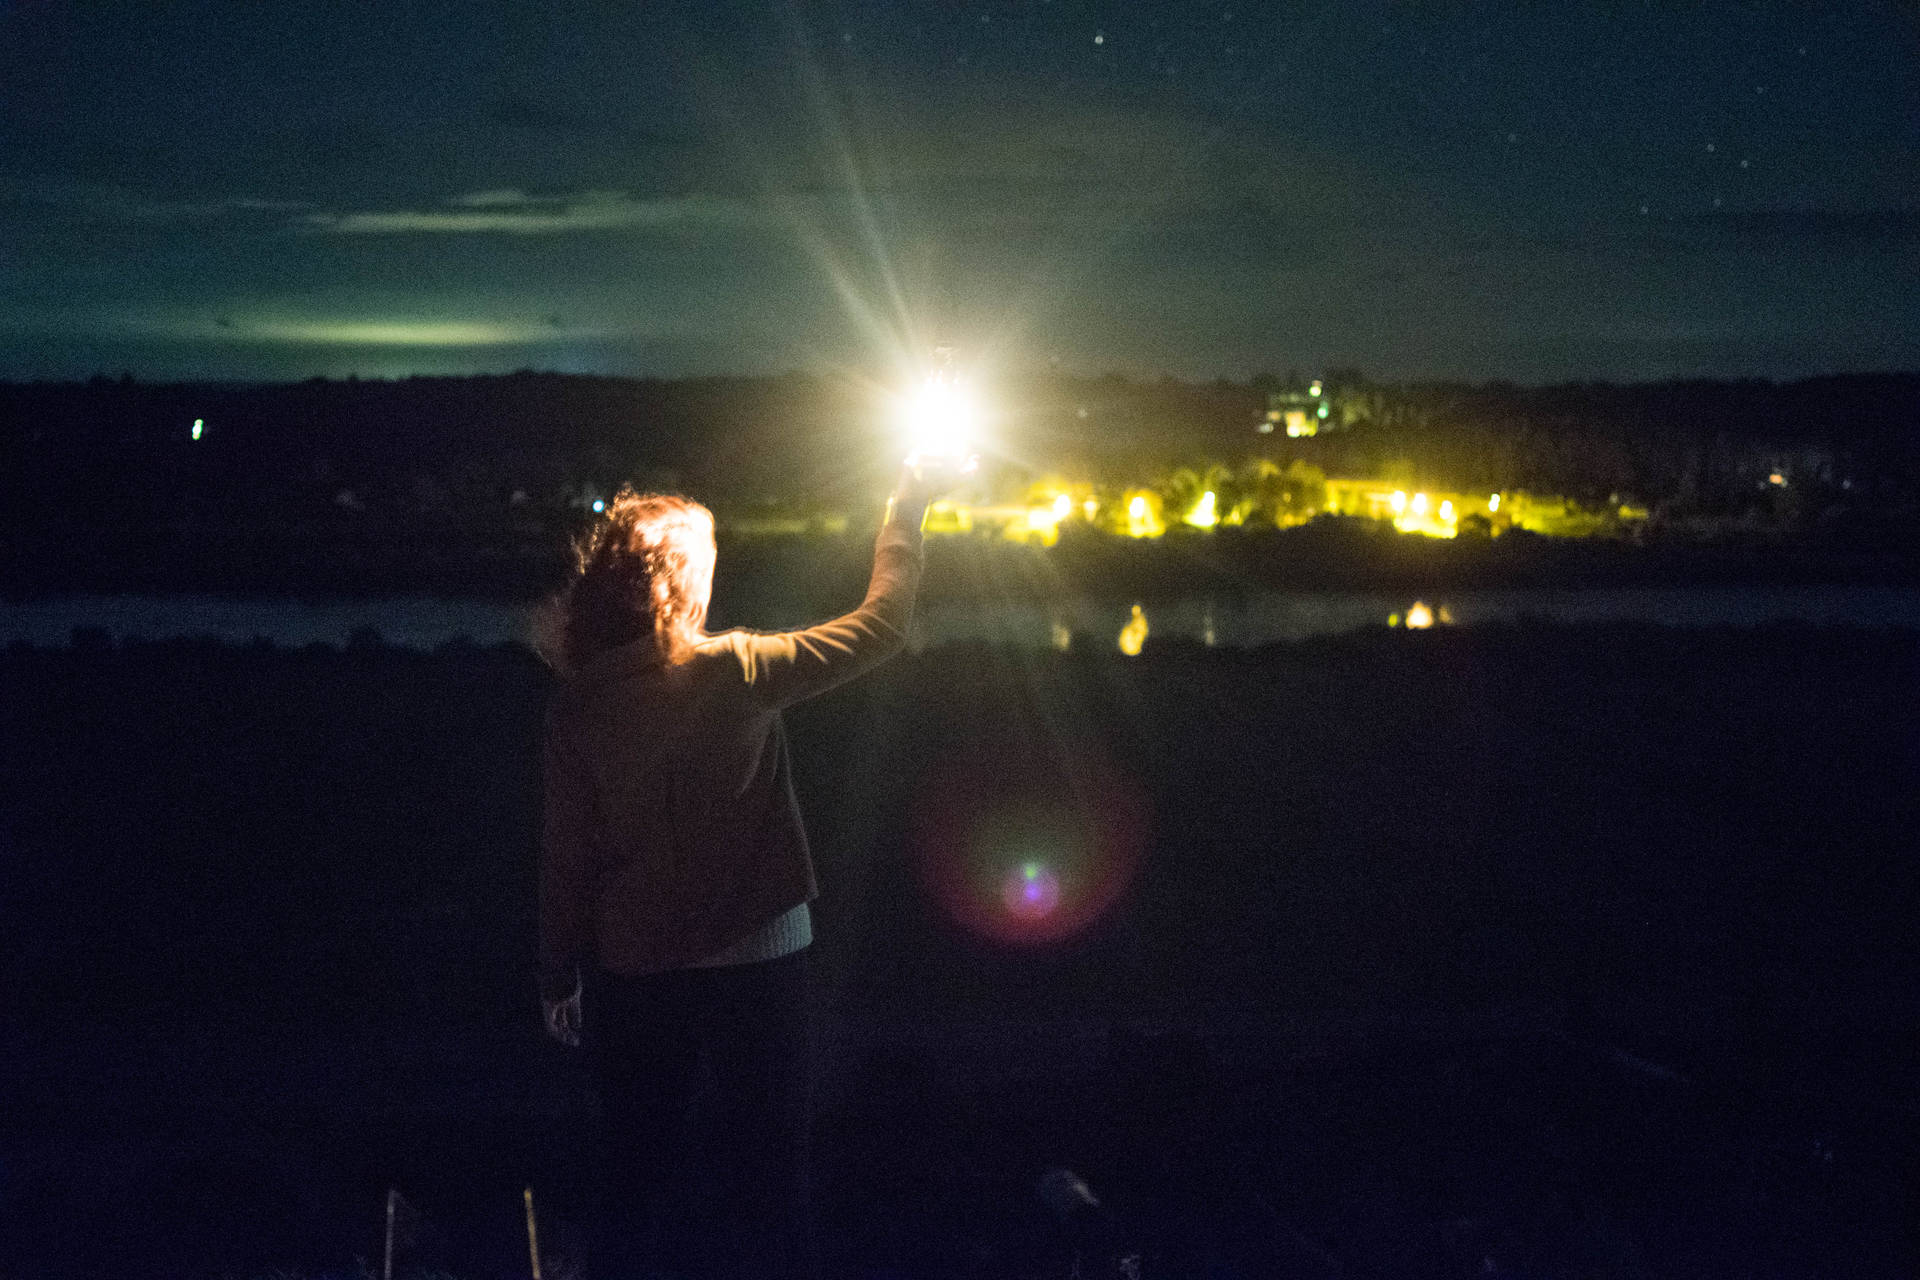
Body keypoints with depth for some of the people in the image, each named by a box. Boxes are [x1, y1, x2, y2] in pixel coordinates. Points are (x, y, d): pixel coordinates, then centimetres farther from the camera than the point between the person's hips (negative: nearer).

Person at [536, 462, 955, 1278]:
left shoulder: (577, 708, -8)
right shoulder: (736, 674, -14)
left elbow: (563, 854, -2)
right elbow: (880, 628, -4)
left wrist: (559, 978, 10)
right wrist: (907, 509, 7)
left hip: (633, 970, 2)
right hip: (753, 959, -2)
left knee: (637, 1177, 14)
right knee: (767, 1171, 10)